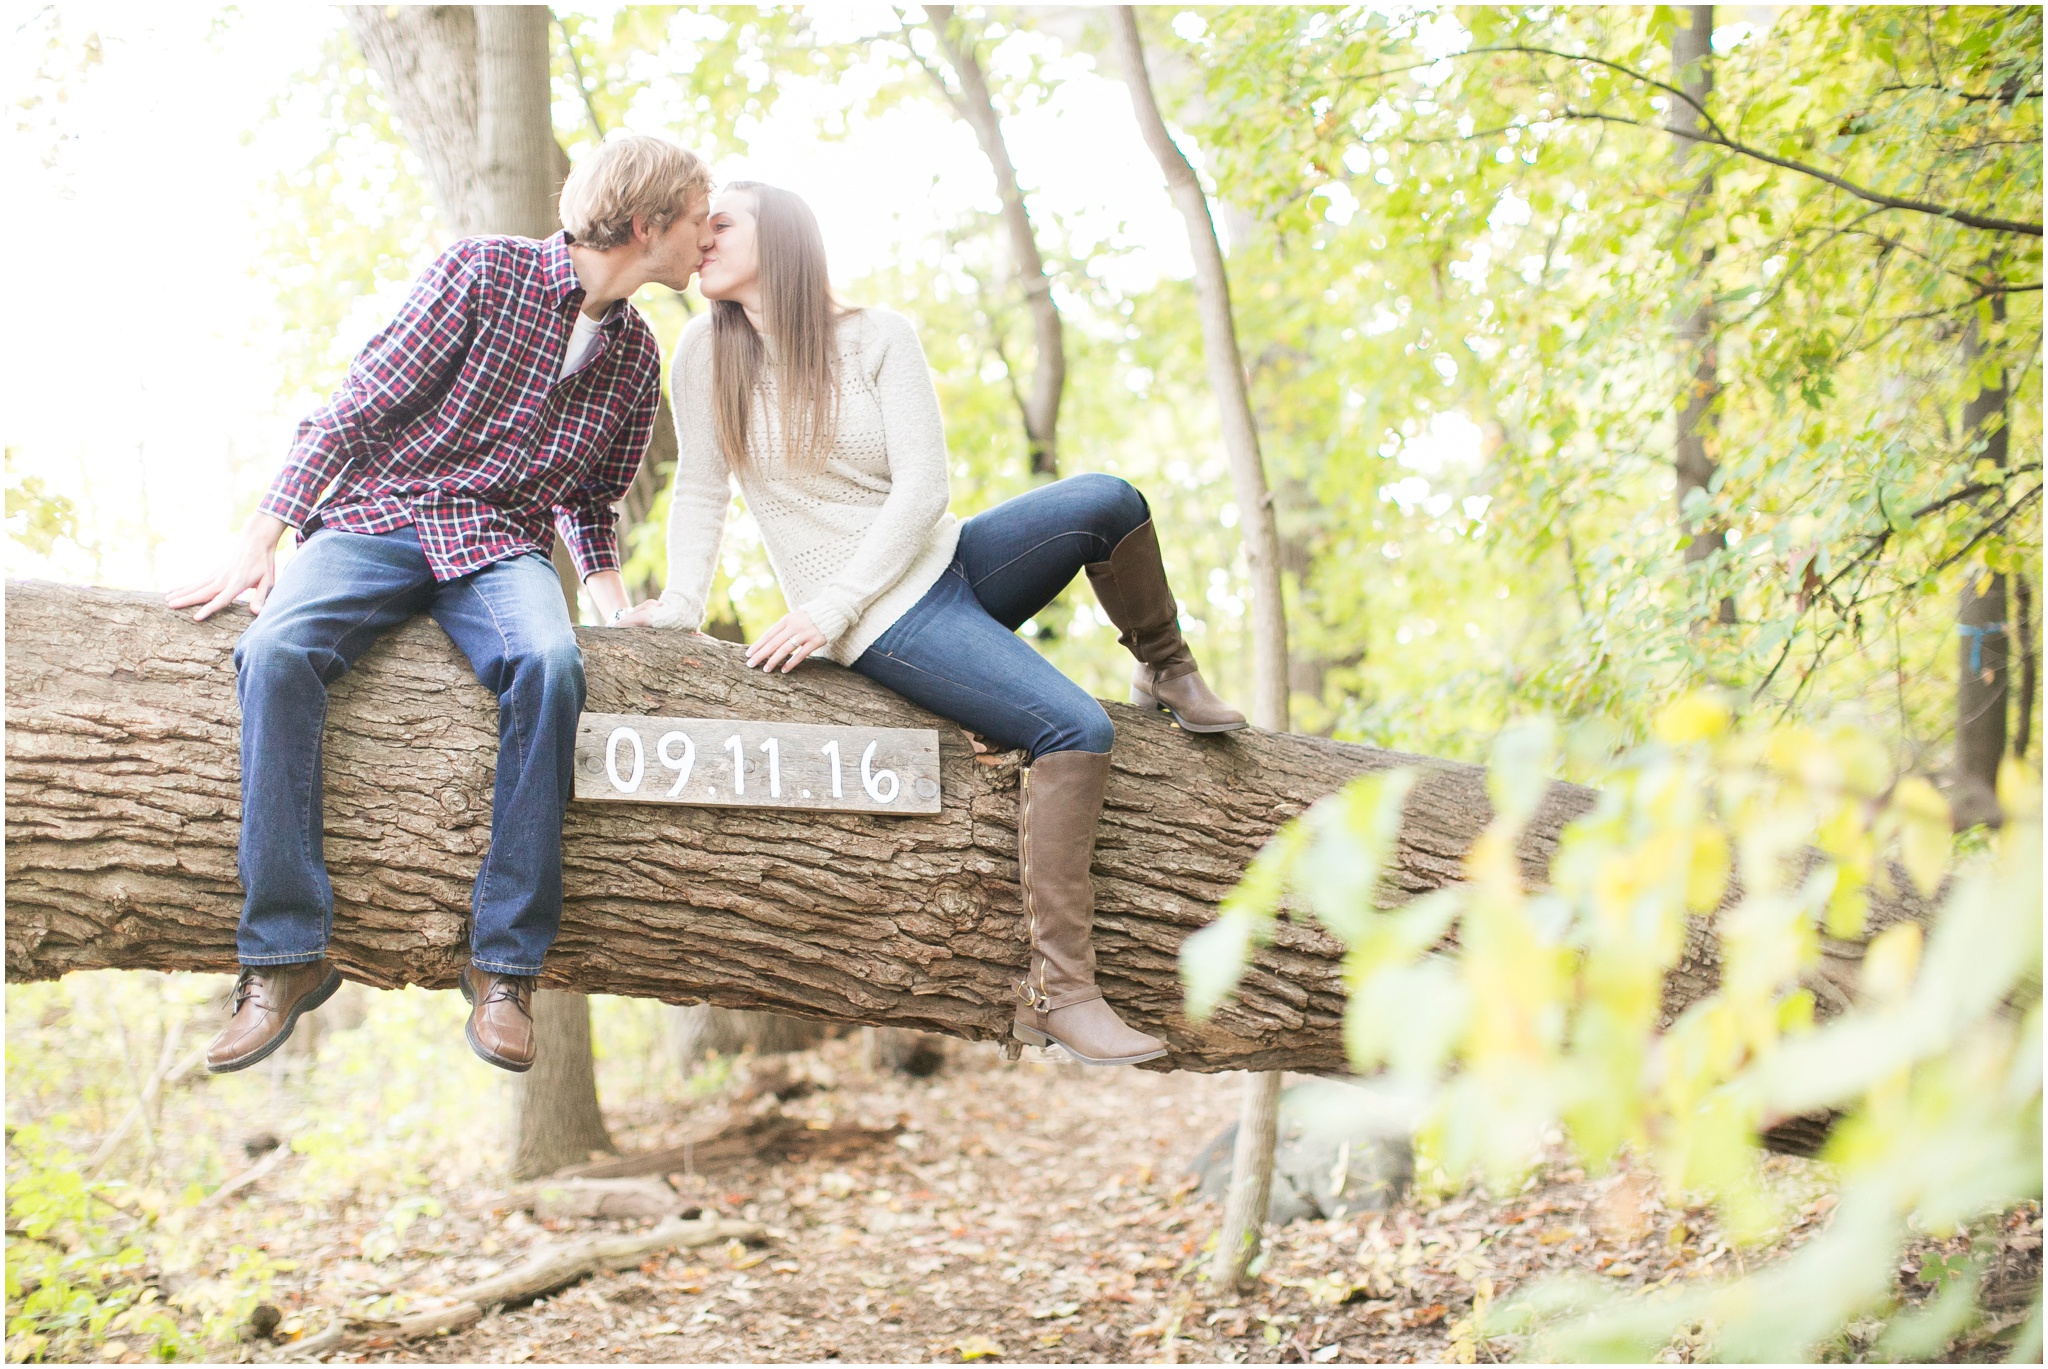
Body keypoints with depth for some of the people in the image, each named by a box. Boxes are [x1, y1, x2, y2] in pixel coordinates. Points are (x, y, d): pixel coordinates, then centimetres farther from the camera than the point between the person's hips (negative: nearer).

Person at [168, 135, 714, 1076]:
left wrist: (609, 593, 6)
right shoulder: (486, 271, -4)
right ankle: (286, 954, -29)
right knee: (275, 652, -34)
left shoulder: (635, 356, 13)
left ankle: (504, 963, -30)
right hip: (380, 515, -2)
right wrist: (259, 546, -12)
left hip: (501, 545, 3)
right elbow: (356, 408, -6)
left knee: (548, 662, -34)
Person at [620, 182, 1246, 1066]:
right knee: (1076, 729, -25)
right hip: (881, 627, -3)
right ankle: (1058, 993, -26)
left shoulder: (878, 338, -2)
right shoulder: (705, 353, -2)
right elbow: (700, 494, 3)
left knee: (1106, 501, -22)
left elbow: (922, 487, -9)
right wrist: (678, 604, -10)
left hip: (945, 560, 3)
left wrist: (830, 603, -18)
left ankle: (1168, 674, 7)